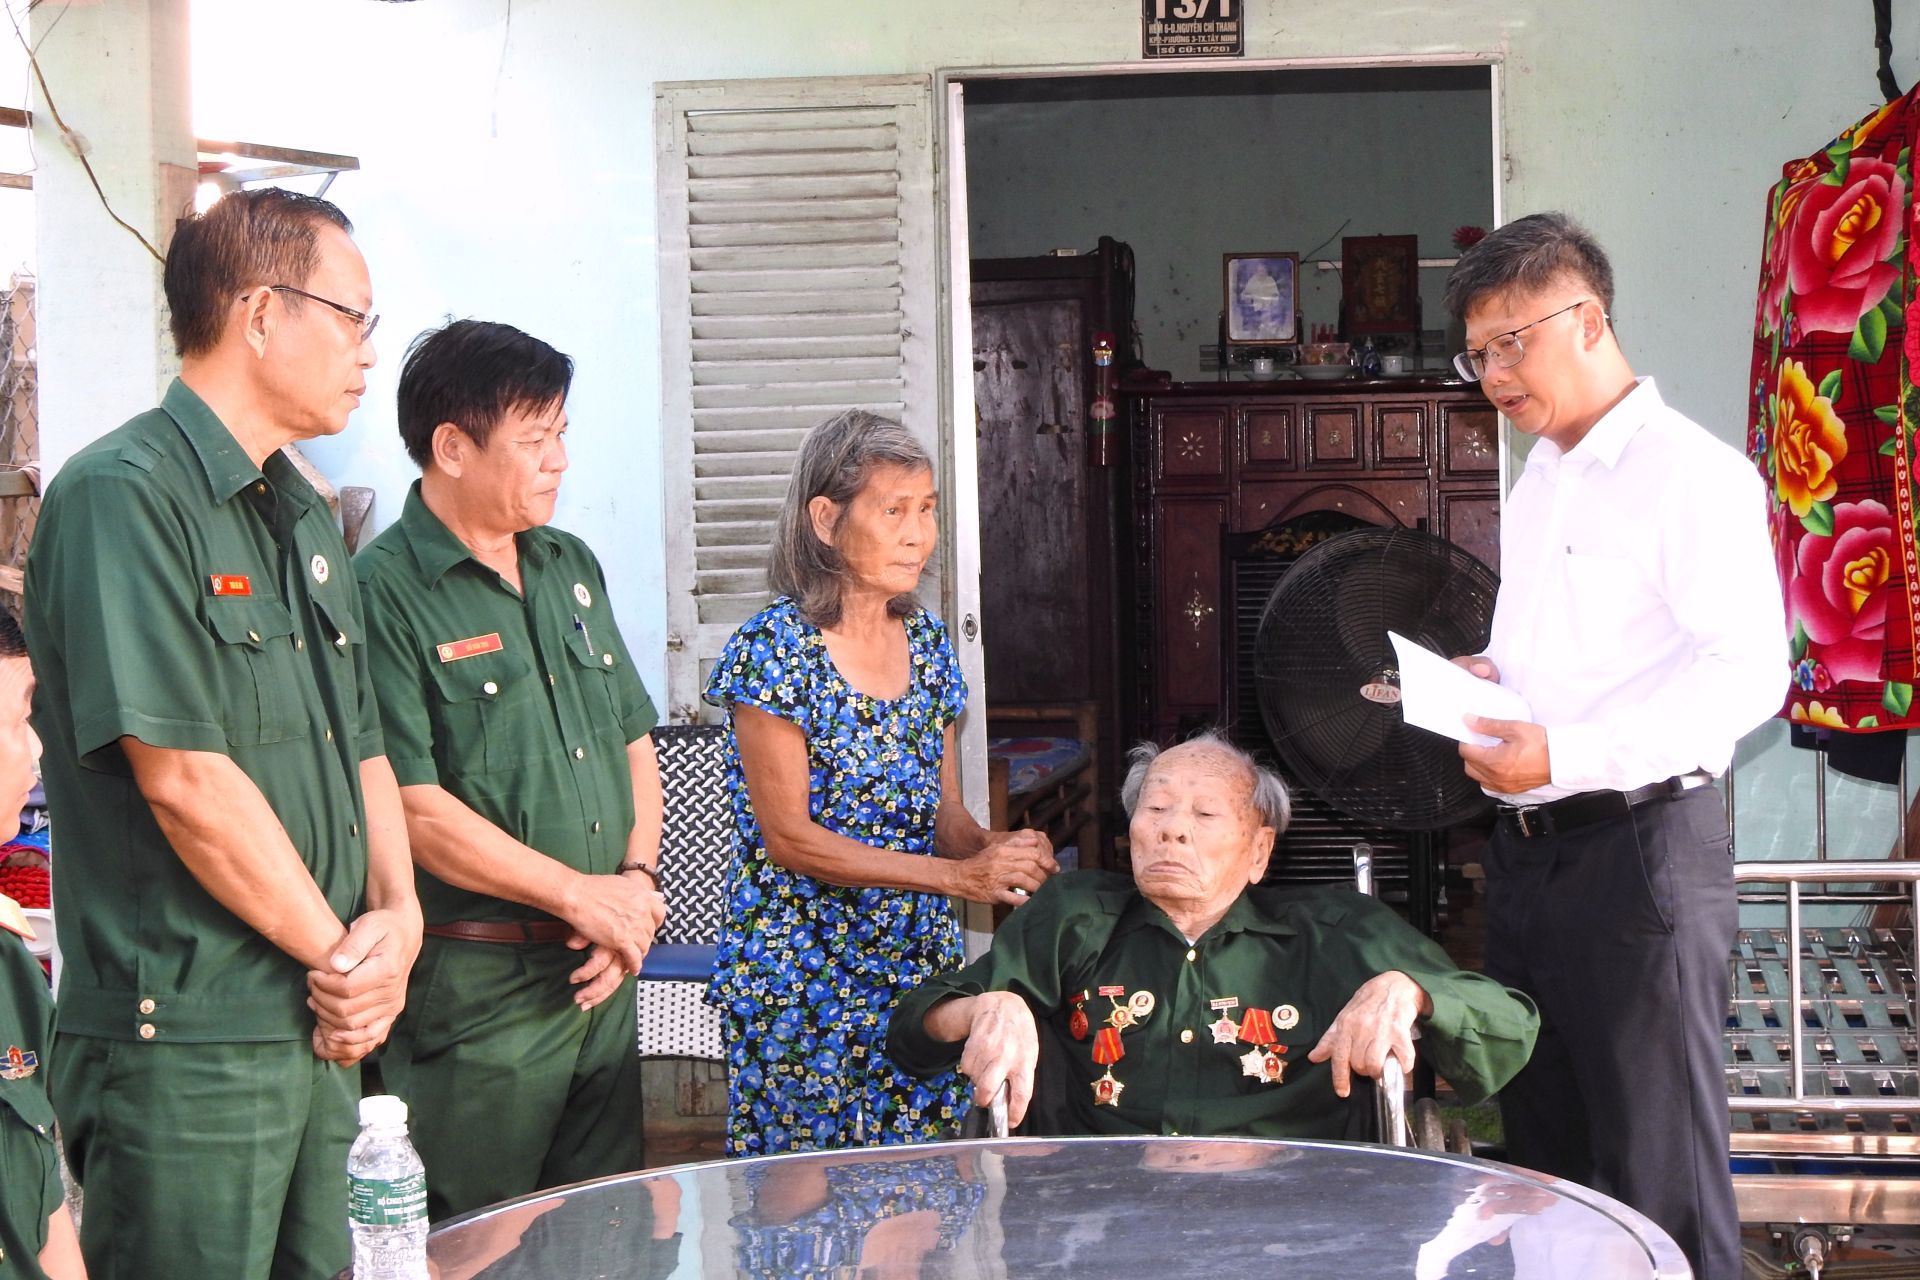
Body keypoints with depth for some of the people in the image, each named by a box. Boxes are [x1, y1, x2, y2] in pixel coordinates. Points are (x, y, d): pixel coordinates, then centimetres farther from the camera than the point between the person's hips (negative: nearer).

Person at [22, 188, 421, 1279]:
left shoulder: (306, 520, 16)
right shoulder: (125, 494, -13)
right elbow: (184, 777, -19)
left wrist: (397, 918, -1)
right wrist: (344, 954, -11)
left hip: (321, 1028, 9)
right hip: (184, 1043, -8)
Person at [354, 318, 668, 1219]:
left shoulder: (571, 567, 13)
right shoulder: (383, 593, -13)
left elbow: (635, 742, 17)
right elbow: (414, 808, -18)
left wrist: (637, 883, 1)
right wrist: (579, 895, -13)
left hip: (603, 976, 7)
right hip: (474, 988, -7)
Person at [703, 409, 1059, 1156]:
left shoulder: (927, 643, 7)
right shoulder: (772, 648, -11)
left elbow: (942, 812, 12)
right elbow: (788, 836, -16)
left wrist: (996, 851, -12)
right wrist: (961, 875, -20)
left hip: (920, 966, 6)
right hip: (801, 979, -5)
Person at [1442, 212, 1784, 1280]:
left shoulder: (1691, 472, -10)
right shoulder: (1538, 486, 18)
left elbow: (1749, 672, -20)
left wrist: (1568, 755, -26)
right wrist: (1491, 679, 7)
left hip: (1640, 842, -9)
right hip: (1528, 847, 9)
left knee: (1660, 1163, -4)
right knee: (1546, 1145, 13)